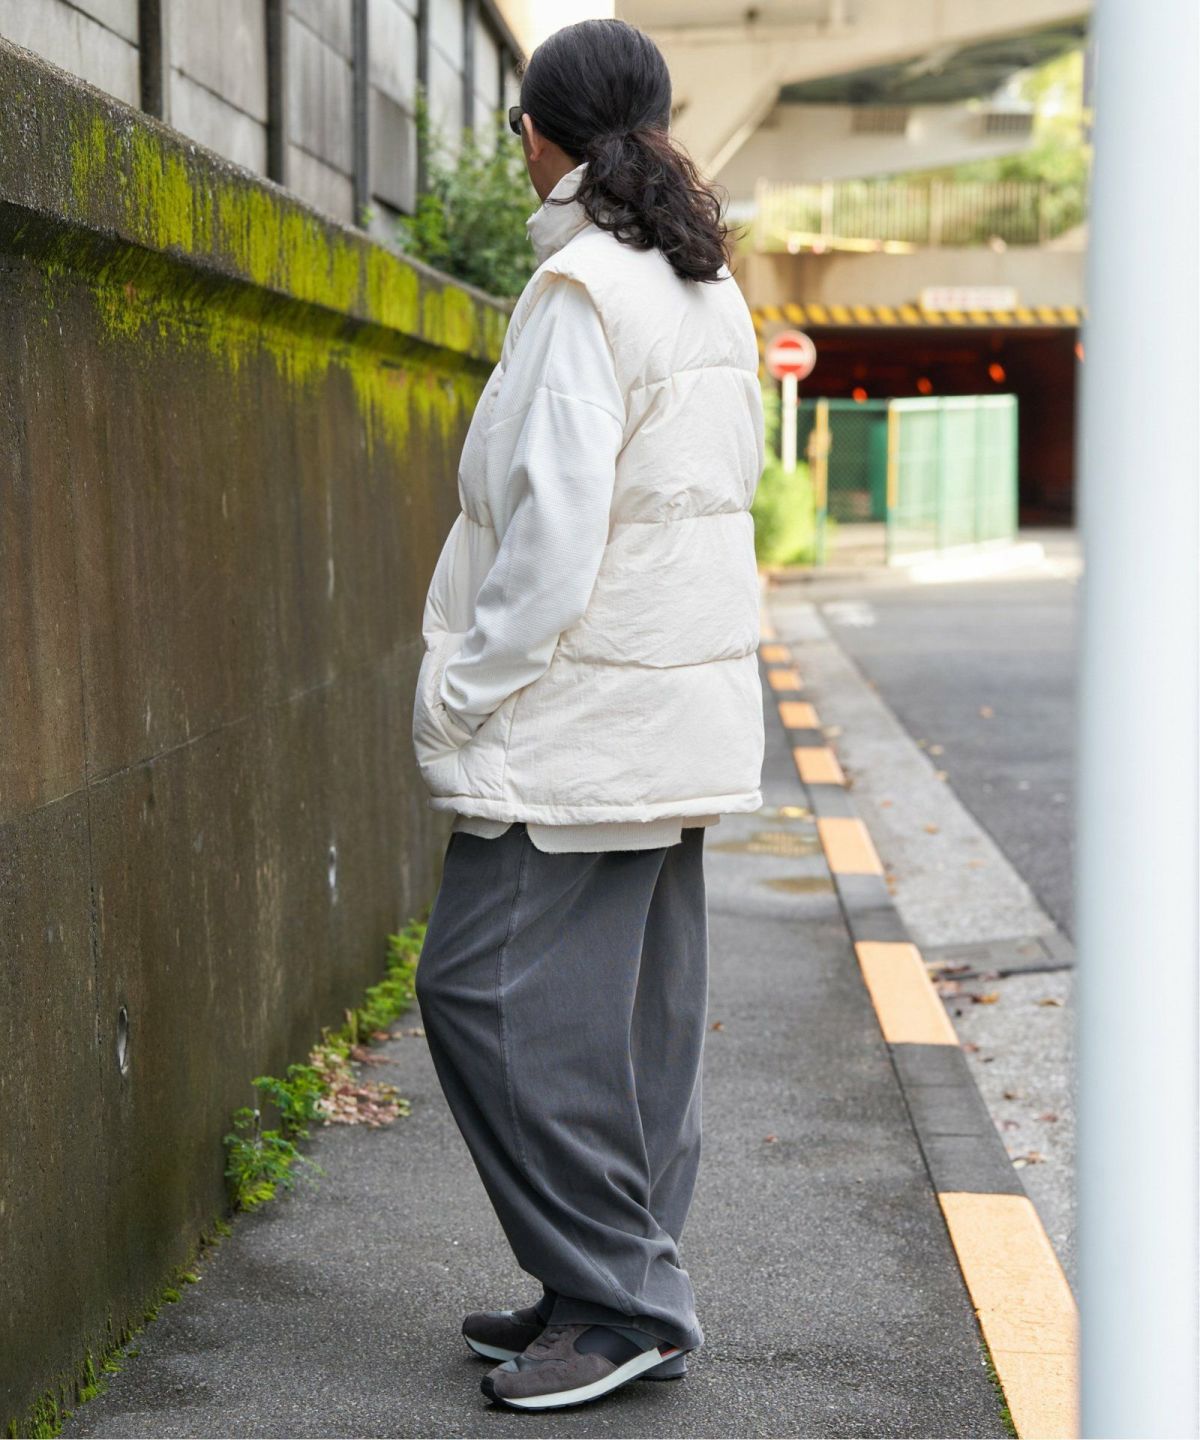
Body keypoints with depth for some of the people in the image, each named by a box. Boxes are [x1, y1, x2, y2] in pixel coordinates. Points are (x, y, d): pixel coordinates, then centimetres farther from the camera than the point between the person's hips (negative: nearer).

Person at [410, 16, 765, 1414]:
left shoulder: (581, 289, -16)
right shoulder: (710, 287, 12)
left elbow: (552, 528, -21)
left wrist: (463, 687, -12)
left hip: (581, 714, -9)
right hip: (680, 707, 9)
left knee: (491, 990, -4)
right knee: (637, 1004, 12)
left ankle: (622, 1300, 0)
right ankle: (623, 1287, 20)